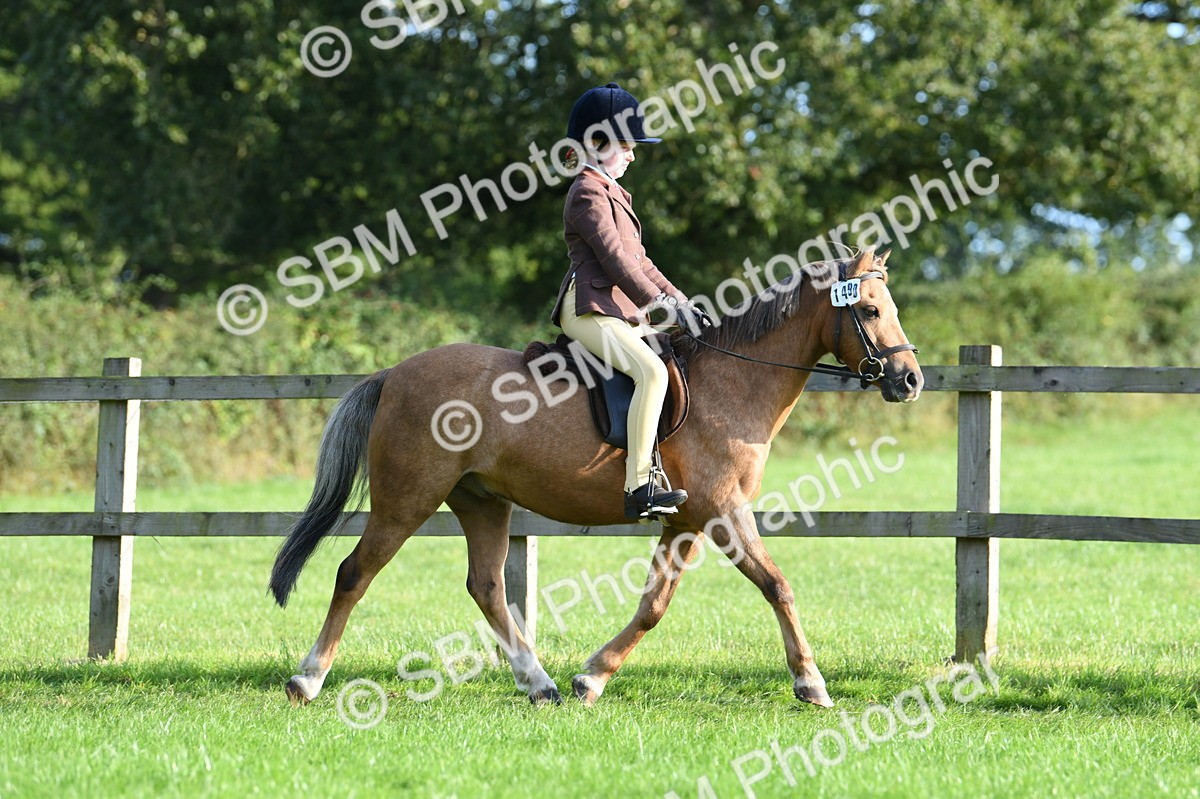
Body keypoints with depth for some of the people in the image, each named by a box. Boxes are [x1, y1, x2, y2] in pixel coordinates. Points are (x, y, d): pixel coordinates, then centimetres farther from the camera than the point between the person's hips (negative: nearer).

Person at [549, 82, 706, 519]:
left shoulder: (612, 192, 23)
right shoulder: (588, 193, -9)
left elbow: (637, 258, 24)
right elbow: (614, 257, -18)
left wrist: (676, 298, 13)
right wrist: (657, 302, -19)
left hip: (620, 309, 11)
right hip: (590, 309, -11)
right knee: (652, 370, -30)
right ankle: (639, 486, -35)